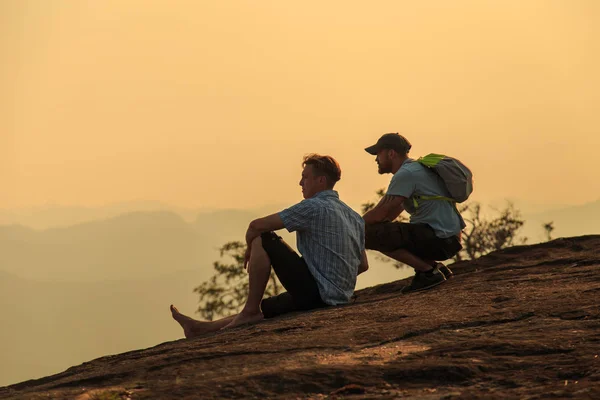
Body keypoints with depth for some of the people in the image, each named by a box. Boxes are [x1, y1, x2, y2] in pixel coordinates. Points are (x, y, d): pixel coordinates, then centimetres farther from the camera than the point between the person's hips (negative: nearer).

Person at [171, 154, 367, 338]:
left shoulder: (313, 208, -12)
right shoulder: (355, 217, 14)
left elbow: (256, 226, -13)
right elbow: (363, 265, 19)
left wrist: (249, 248, 8)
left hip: (314, 291, -9)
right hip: (340, 297, 9)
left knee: (263, 239, -4)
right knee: (263, 307, 24)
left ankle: (250, 311, 2)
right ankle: (204, 328, 29)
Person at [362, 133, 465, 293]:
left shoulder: (405, 174, -14)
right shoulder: (415, 168, 18)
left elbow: (380, 213, -15)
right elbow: (389, 214, 22)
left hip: (439, 240, -10)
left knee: (369, 233, -16)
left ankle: (428, 271, -12)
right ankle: (434, 266, 13)